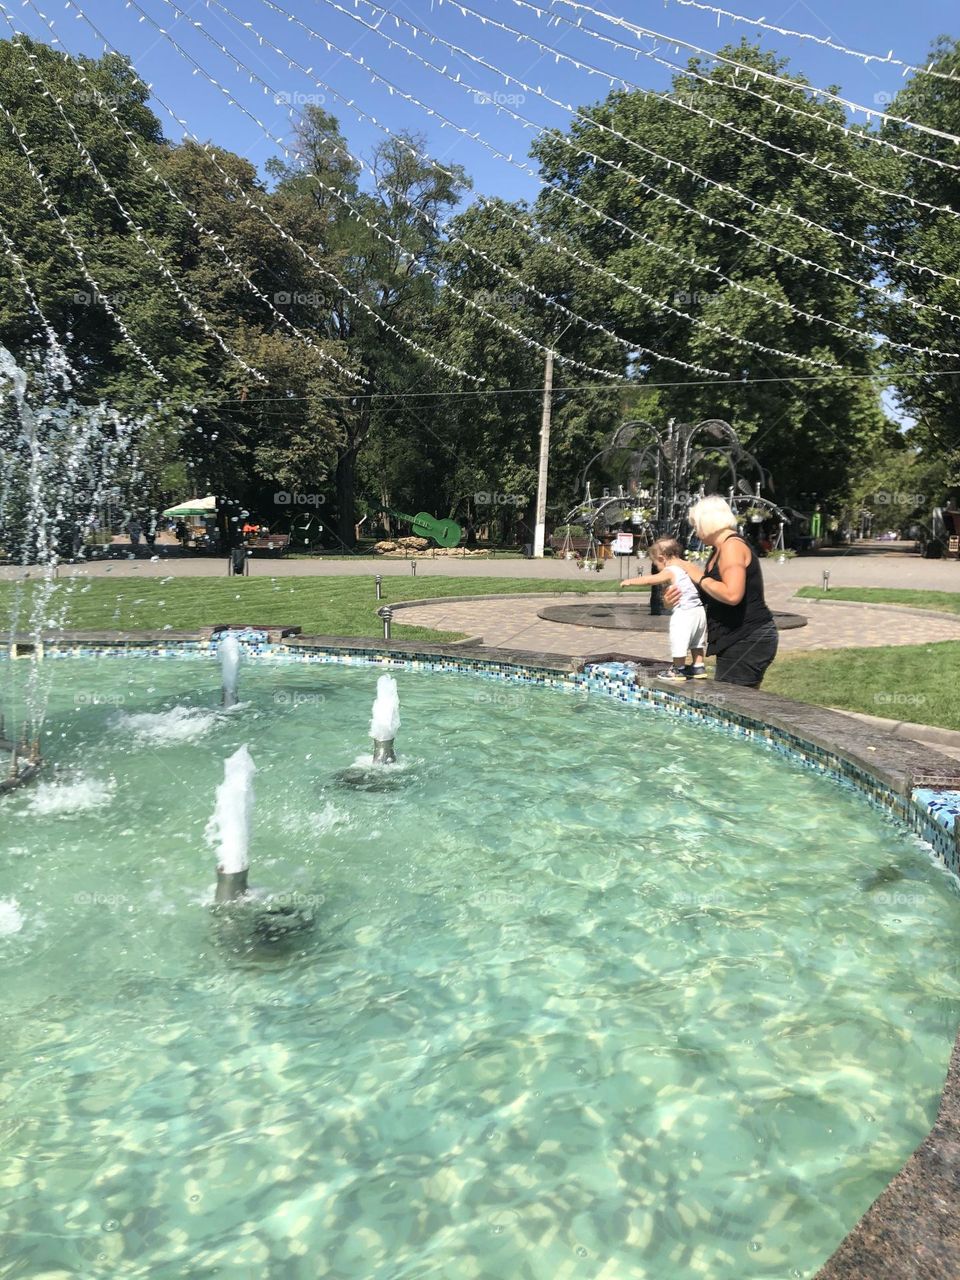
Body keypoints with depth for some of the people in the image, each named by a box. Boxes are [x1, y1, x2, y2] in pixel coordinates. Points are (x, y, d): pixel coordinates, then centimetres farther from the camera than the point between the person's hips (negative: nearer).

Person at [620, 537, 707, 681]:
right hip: (699, 611, 9)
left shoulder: (670, 572, -12)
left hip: (683, 613, -9)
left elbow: (649, 580, -12)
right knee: (696, 642, 20)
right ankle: (698, 668, 26)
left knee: (679, 643, 2)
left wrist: (630, 581, -2)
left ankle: (678, 670, 11)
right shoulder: (690, 567, 10)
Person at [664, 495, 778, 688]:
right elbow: (707, 596, 22)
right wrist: (676, 598, 5)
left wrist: (700, 578, -15)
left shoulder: (732, 545, -14)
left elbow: (732, 594, -29)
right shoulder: (720, 550, 18)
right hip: (738, 641, 10)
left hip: (749, 640, -10)